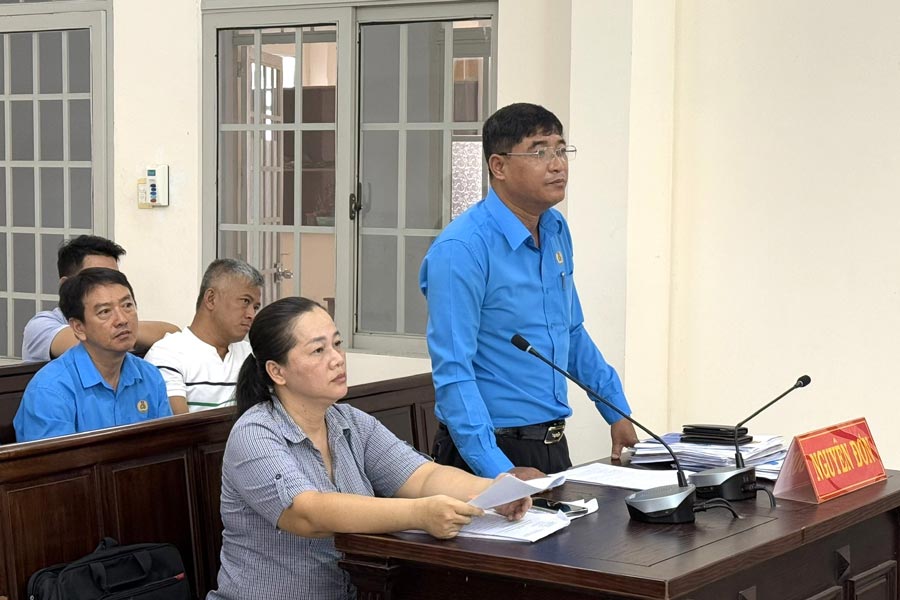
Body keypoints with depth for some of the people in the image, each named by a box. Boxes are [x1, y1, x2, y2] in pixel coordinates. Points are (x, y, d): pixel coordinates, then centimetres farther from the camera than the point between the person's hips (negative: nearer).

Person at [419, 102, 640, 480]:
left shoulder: (557, 231, 7)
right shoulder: (460, 250, -18)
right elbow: (453, 373, -22)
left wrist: (617, 411, 19)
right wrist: (498, 470, -28)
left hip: (554, 446, 7)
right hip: (498, 448, -7)